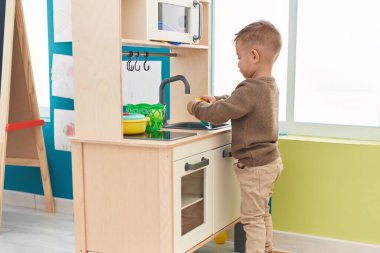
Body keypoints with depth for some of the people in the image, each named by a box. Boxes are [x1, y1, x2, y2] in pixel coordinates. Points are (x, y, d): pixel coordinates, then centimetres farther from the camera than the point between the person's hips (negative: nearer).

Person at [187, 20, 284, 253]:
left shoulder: (251, 90, -27)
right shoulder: (270, 86, 5)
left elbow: (218, 115, -24)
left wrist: (196, 107, -8)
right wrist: (217, 100, 12)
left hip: (255, 165, -10)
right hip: (270, 160, 10)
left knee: (252, 217, 2)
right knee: (262, 212, 24)